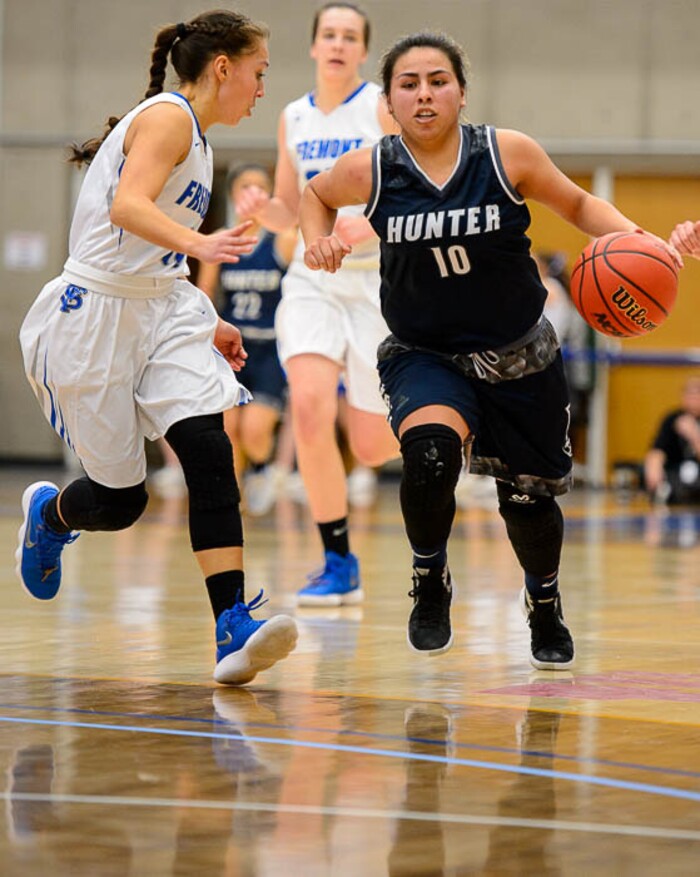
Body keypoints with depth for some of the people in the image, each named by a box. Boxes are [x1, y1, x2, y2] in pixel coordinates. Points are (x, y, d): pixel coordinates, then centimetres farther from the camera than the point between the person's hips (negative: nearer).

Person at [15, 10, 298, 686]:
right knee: (120, 500, 2)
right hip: (95, 317, -8)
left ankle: (233, 629, -23)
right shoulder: (168, 118, -12)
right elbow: (127, 206, -30)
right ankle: (47, 514, 38)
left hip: (161, 309, 8)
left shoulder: (195, 139, 16)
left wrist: (204, 325, 22)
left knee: (208, 452, -16)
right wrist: (197, 244, -45)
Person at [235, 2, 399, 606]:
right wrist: (262, 210, -6)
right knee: (309, 407, -21)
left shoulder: (384, 108, -6)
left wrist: (373, 226, -28)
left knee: (371, 447, 1)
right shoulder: (294, 119, 9)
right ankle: (340, 566, -10)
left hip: (379, 279, -3)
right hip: (313, 280, 3)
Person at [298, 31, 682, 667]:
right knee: (429, 457, -30)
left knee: (528, 495, 12)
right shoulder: (369, 171, -11)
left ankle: (545, 608, 44)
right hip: (423, 356, -1)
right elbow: (316, 194, 11)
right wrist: (317, 240, -9)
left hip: (519, 358, 1)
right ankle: (430, 585, 0)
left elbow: (577, 204, 1)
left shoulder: (508, 154, -13)